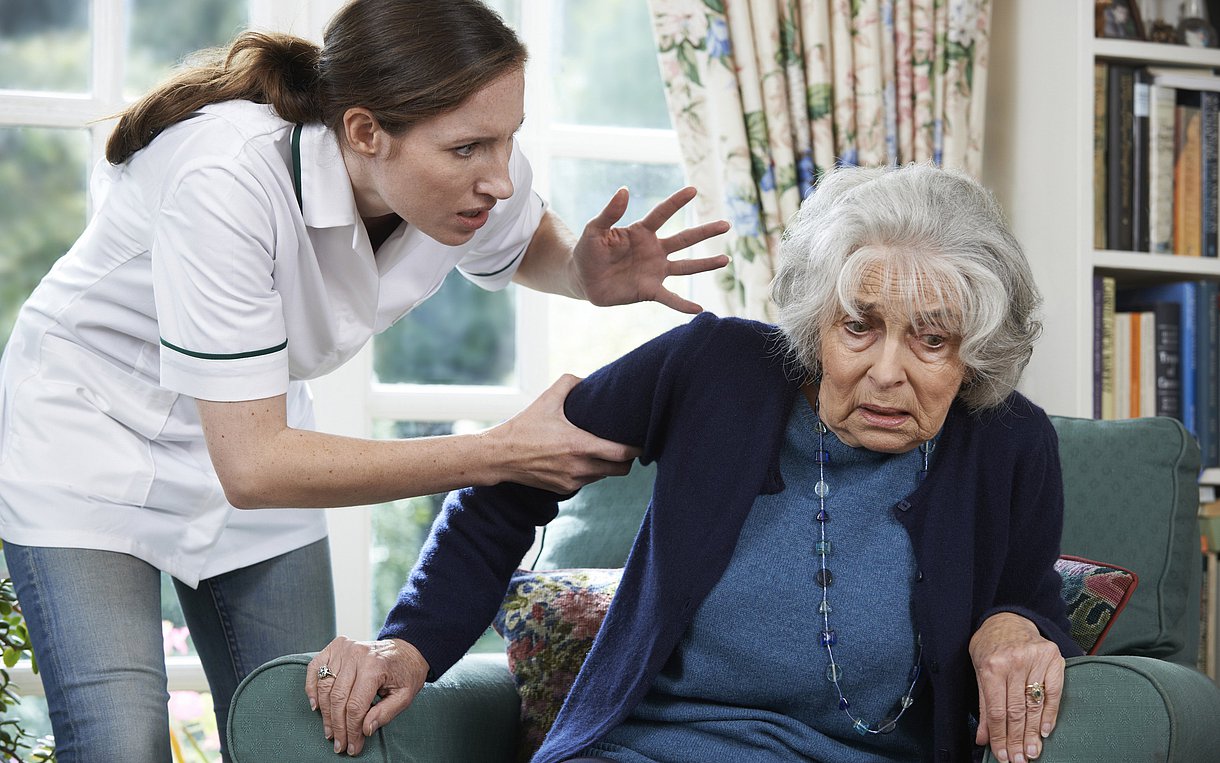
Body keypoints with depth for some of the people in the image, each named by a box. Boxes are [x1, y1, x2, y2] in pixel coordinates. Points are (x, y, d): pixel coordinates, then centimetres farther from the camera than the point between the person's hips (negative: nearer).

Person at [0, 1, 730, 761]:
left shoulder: (480, 174, -19)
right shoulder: (227, 178, -38)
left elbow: (530, 247, 9)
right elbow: (251, 467, -35)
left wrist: (590, 273, -17)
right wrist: (501, 454, -36)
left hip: (255, 437, 5)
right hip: (90, 436, -5)